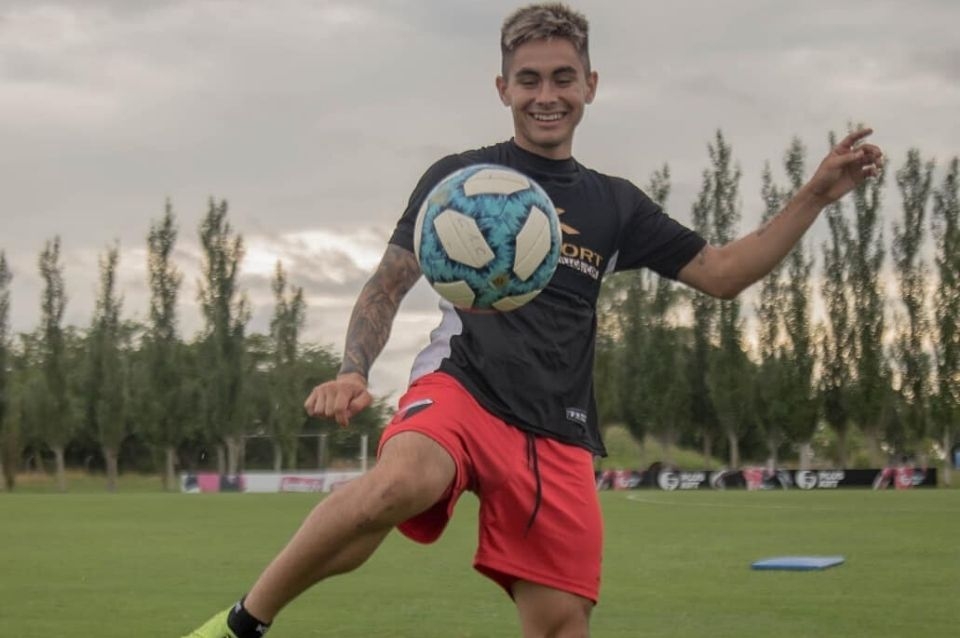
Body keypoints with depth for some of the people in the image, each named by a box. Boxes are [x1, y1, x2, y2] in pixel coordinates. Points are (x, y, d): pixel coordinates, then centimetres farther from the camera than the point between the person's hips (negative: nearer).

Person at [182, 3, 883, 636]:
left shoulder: (615, 203, 20)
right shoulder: (459, 177, 10)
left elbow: (722, 272, 20)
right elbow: (387, 286, 8)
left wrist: (815, 197, 11)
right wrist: (354, 371, -10)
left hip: (560, 439, 5)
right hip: (461, 388, -4)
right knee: (397, 484, -39)